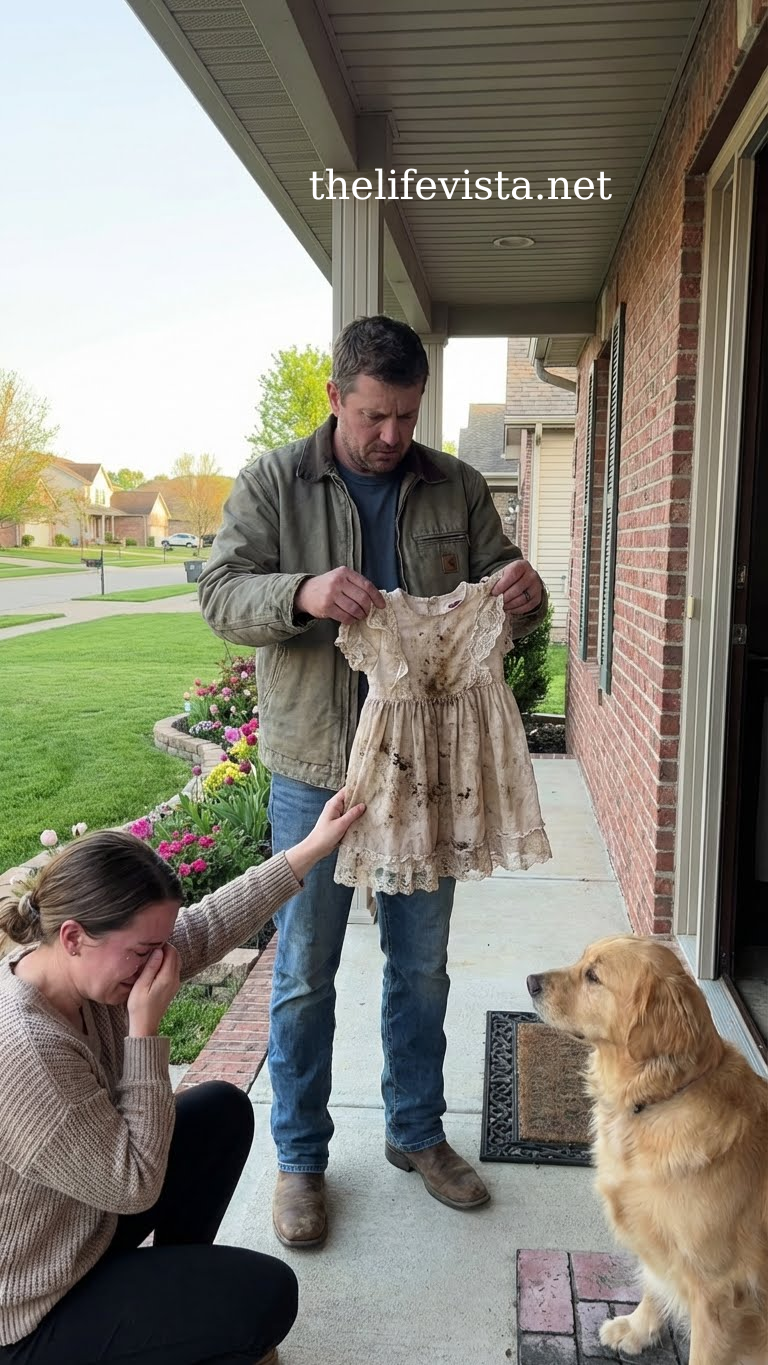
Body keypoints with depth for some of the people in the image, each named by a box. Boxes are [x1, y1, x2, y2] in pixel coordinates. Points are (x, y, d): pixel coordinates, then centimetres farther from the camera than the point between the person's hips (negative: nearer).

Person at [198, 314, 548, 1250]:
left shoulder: (456, 488, 4)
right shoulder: (272, 483, -3)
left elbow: (503, 599, 7)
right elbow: (220, 594, -9)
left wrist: (526, 595, -18)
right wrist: (303, 594, -30)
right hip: (316, 769, -2)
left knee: (422, 966, 16)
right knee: (303, 975, 9)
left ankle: (416, 1131, 38)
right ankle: (300, 1158, 29)